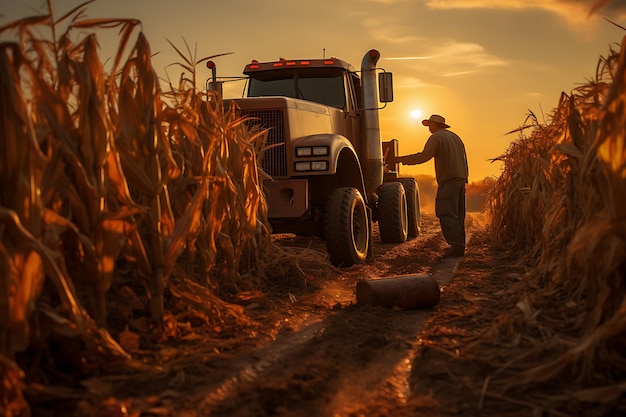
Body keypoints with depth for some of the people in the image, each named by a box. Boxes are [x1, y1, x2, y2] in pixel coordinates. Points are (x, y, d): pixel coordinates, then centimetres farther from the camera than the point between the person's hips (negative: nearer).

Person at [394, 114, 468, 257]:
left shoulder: (436, 137, -4)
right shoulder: (455, 136, 23)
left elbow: (424, 156, -17)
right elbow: (464, 160, 23)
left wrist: (402, 159, -10)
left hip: (448, 180, -9)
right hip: (460, 179, 9)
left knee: (447, 214, -11)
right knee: (457, 214, 11)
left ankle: (457, 247, -17)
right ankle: (459, 245, 12)